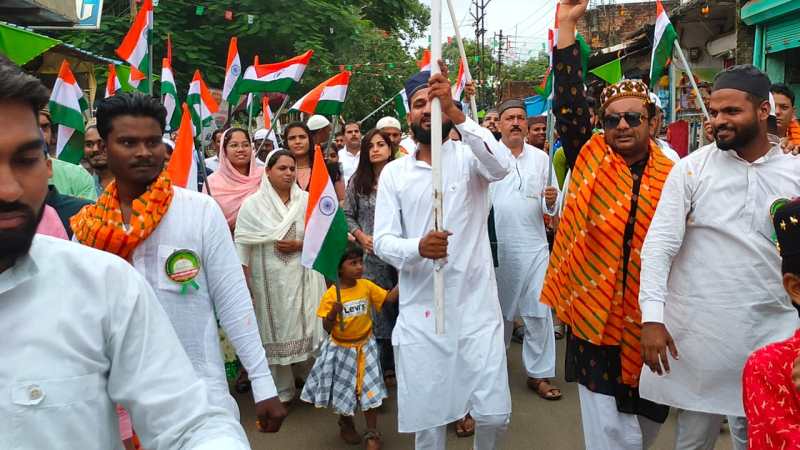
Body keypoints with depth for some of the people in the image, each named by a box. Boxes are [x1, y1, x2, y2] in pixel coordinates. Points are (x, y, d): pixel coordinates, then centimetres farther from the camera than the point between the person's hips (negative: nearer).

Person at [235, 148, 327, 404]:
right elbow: (242, 245, -3)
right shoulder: (252, 204, -1)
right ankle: (281, 391, 20)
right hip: (268, 281, -1)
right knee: (274, 333, 6)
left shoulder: (307, 200, 2)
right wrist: (245, 283, -7)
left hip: (302, 278, 1)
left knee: (305, 328, 3)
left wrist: (299, 245, -11)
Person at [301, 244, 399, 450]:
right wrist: (333, 313, -33)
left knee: (370, 389, 3)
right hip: (341, 349, -1)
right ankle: (346, 423, 42)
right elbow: (327, 328, -13)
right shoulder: (331, 294, -16)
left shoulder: (367, 286, -8)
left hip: (364, 346, 2)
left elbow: (389, 299, -5)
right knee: (344, 388, 14)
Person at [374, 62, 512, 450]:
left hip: (476, 305, -1)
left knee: (494, 413, 4)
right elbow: (382, 241, -2)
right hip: (419, 311, 1)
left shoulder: (468, 156, 0)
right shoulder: (394, 173, 4)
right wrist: (417, 247, -24)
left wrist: (455, 112, -33)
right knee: (427, 418, 10)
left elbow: (500, 166, -24)